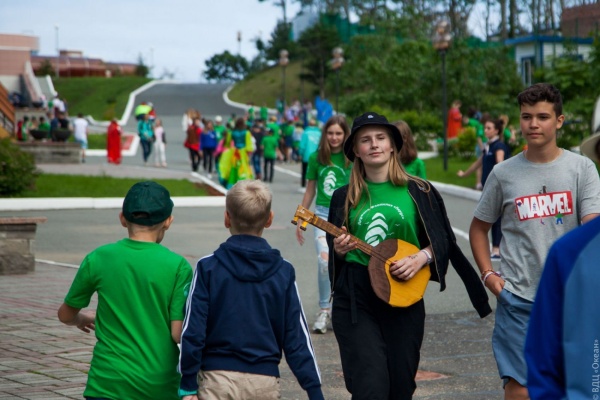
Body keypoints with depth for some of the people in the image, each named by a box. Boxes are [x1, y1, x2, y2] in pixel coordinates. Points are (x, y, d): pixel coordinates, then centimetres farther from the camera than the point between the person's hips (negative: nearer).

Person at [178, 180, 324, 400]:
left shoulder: (208, 268, -6)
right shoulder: (283, 272, 0)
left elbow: (192, 332, -7)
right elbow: (297, 339, 0)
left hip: (218, 379, -2)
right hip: (266, 382, 3)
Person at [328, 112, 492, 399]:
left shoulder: (418, 192, 3)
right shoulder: (344, 198, 6)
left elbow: (442, 241, 7)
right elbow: (334, 249, 14)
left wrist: (421, 257, -12)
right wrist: (339, 251, -8)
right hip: (355, 301, -1)